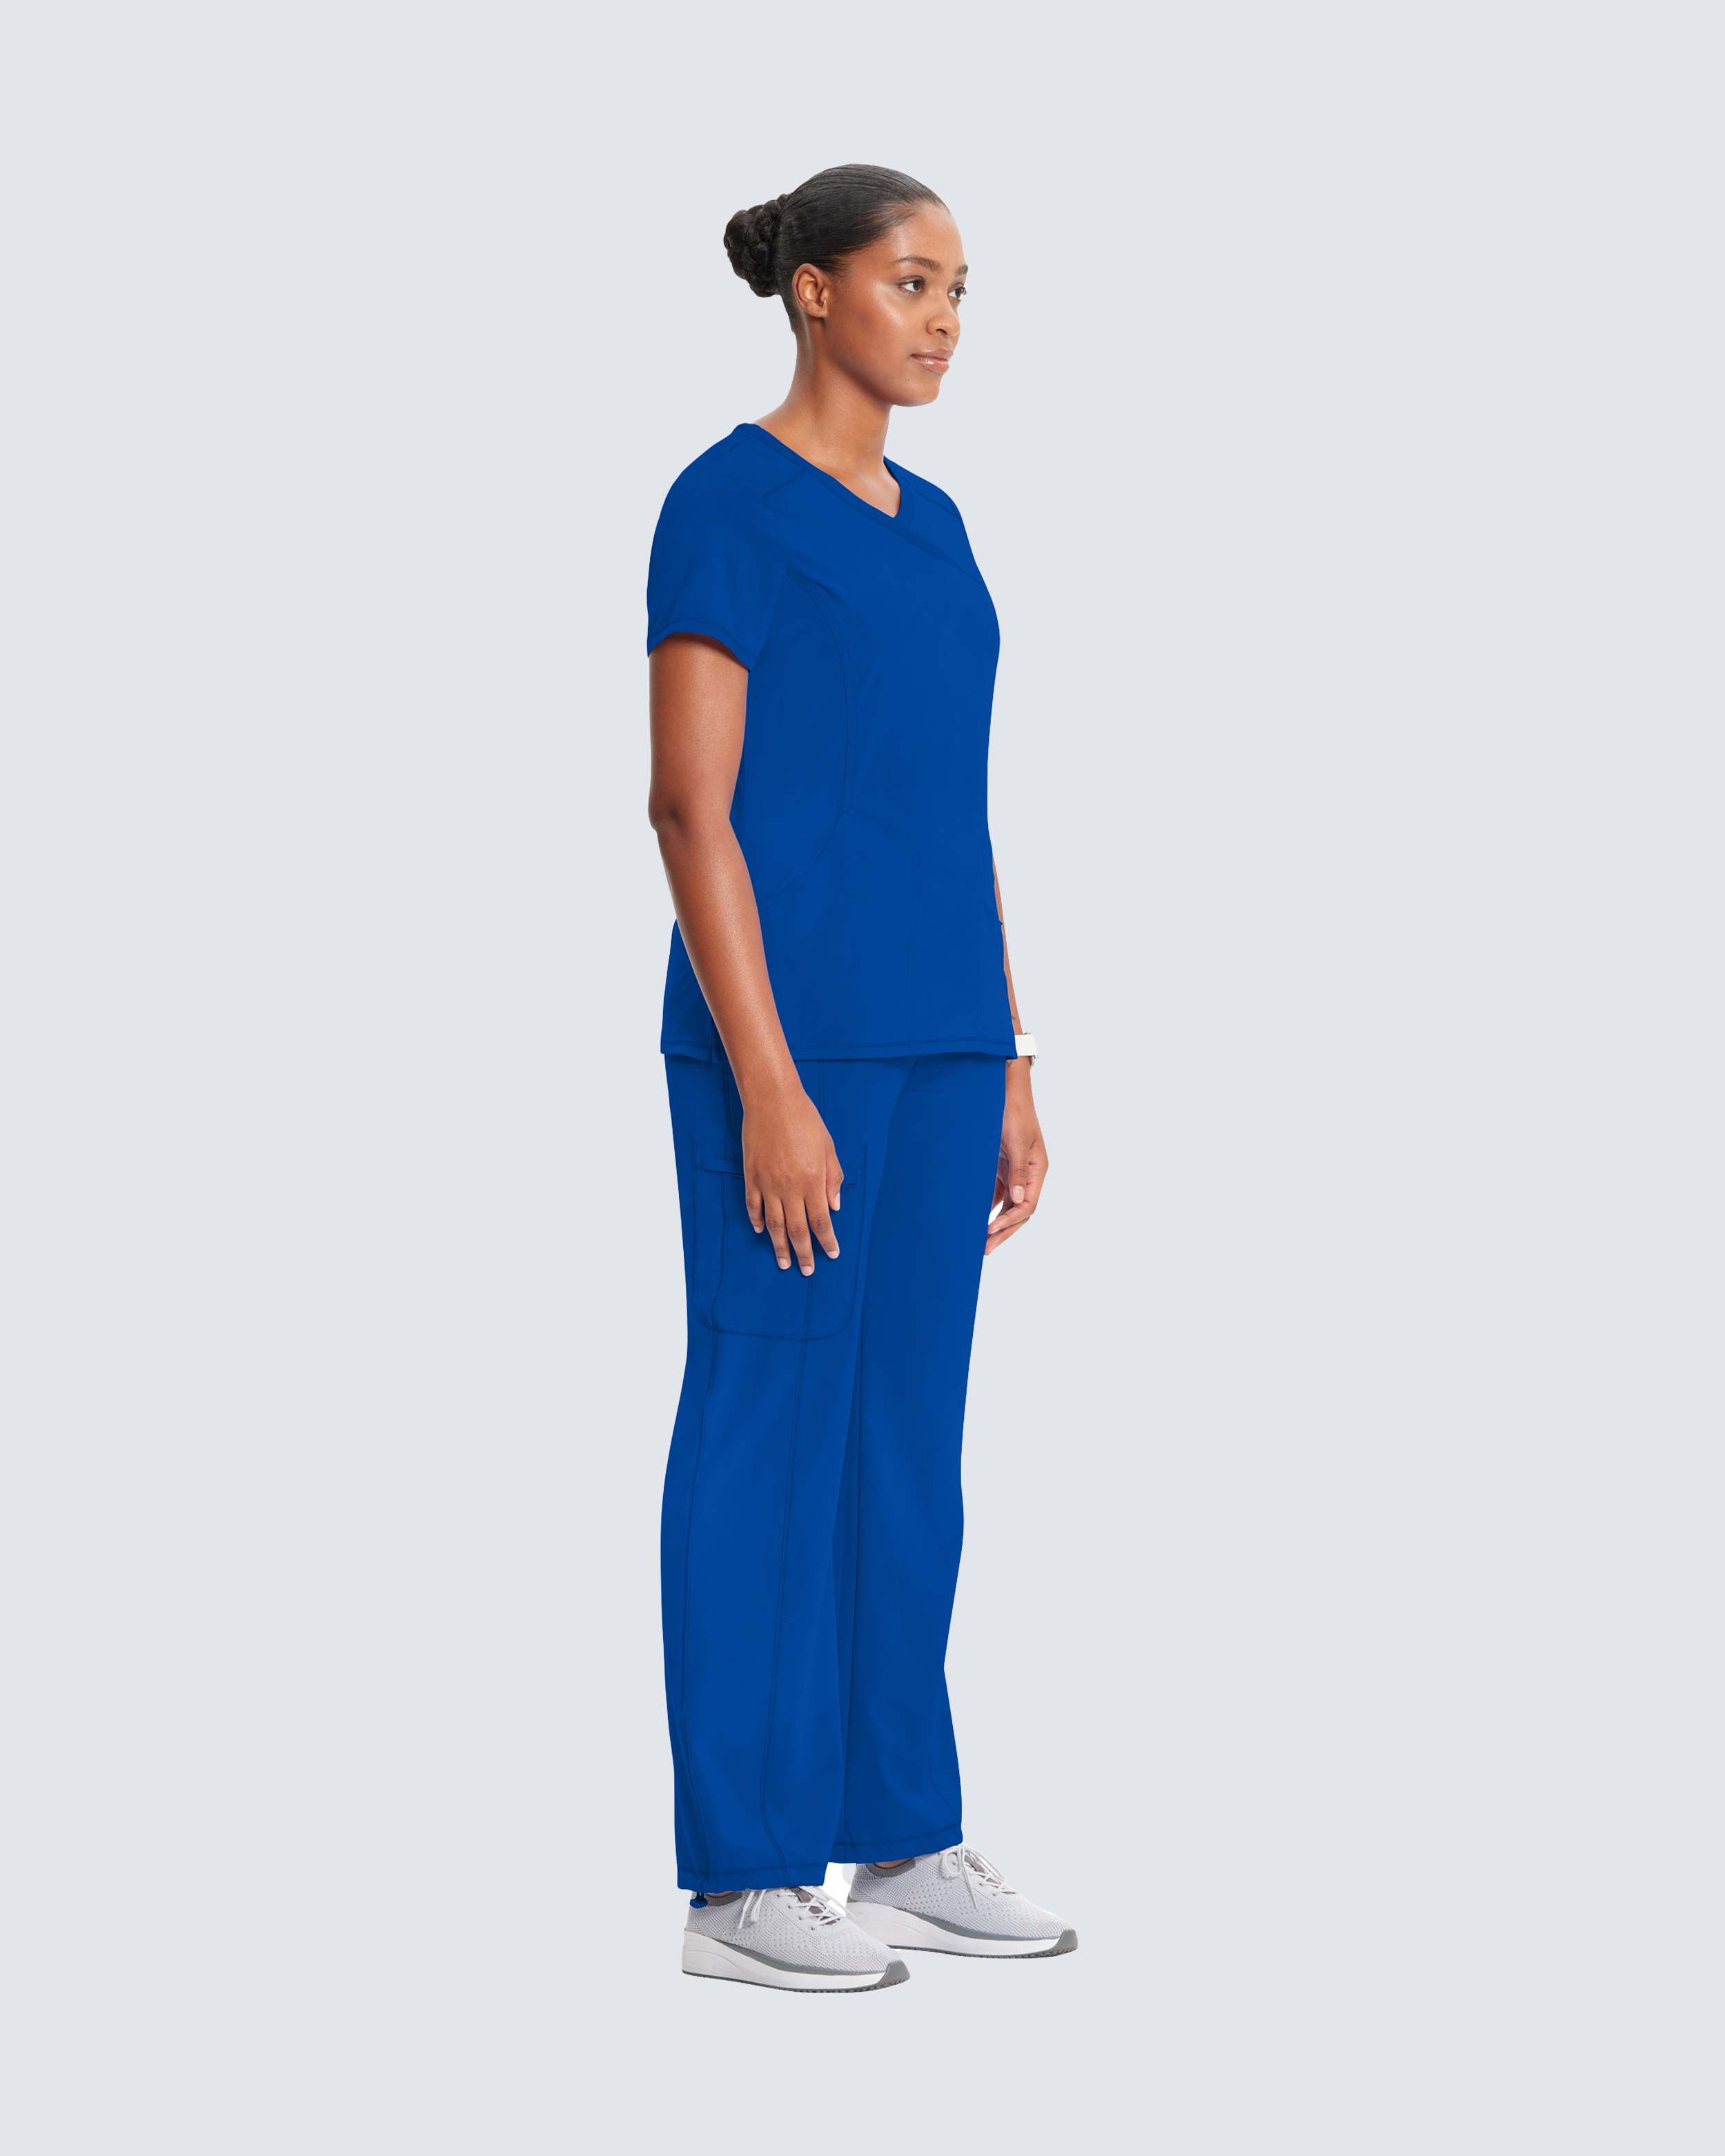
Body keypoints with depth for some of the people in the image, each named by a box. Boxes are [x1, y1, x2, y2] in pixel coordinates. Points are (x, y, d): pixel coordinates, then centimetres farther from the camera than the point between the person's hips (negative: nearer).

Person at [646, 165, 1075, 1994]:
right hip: (785, 1021, -8)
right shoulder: (724, 508, -9)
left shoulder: (929, 529, 17)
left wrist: (1006, 1071, 15)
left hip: (932, 1025, 8)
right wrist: (769, 1084, -19)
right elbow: (688, 807, -14)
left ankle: (902, 1840, 20)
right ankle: (741, 1877, 6)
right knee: (772, 1432, -3)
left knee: (906, 1434, 11)